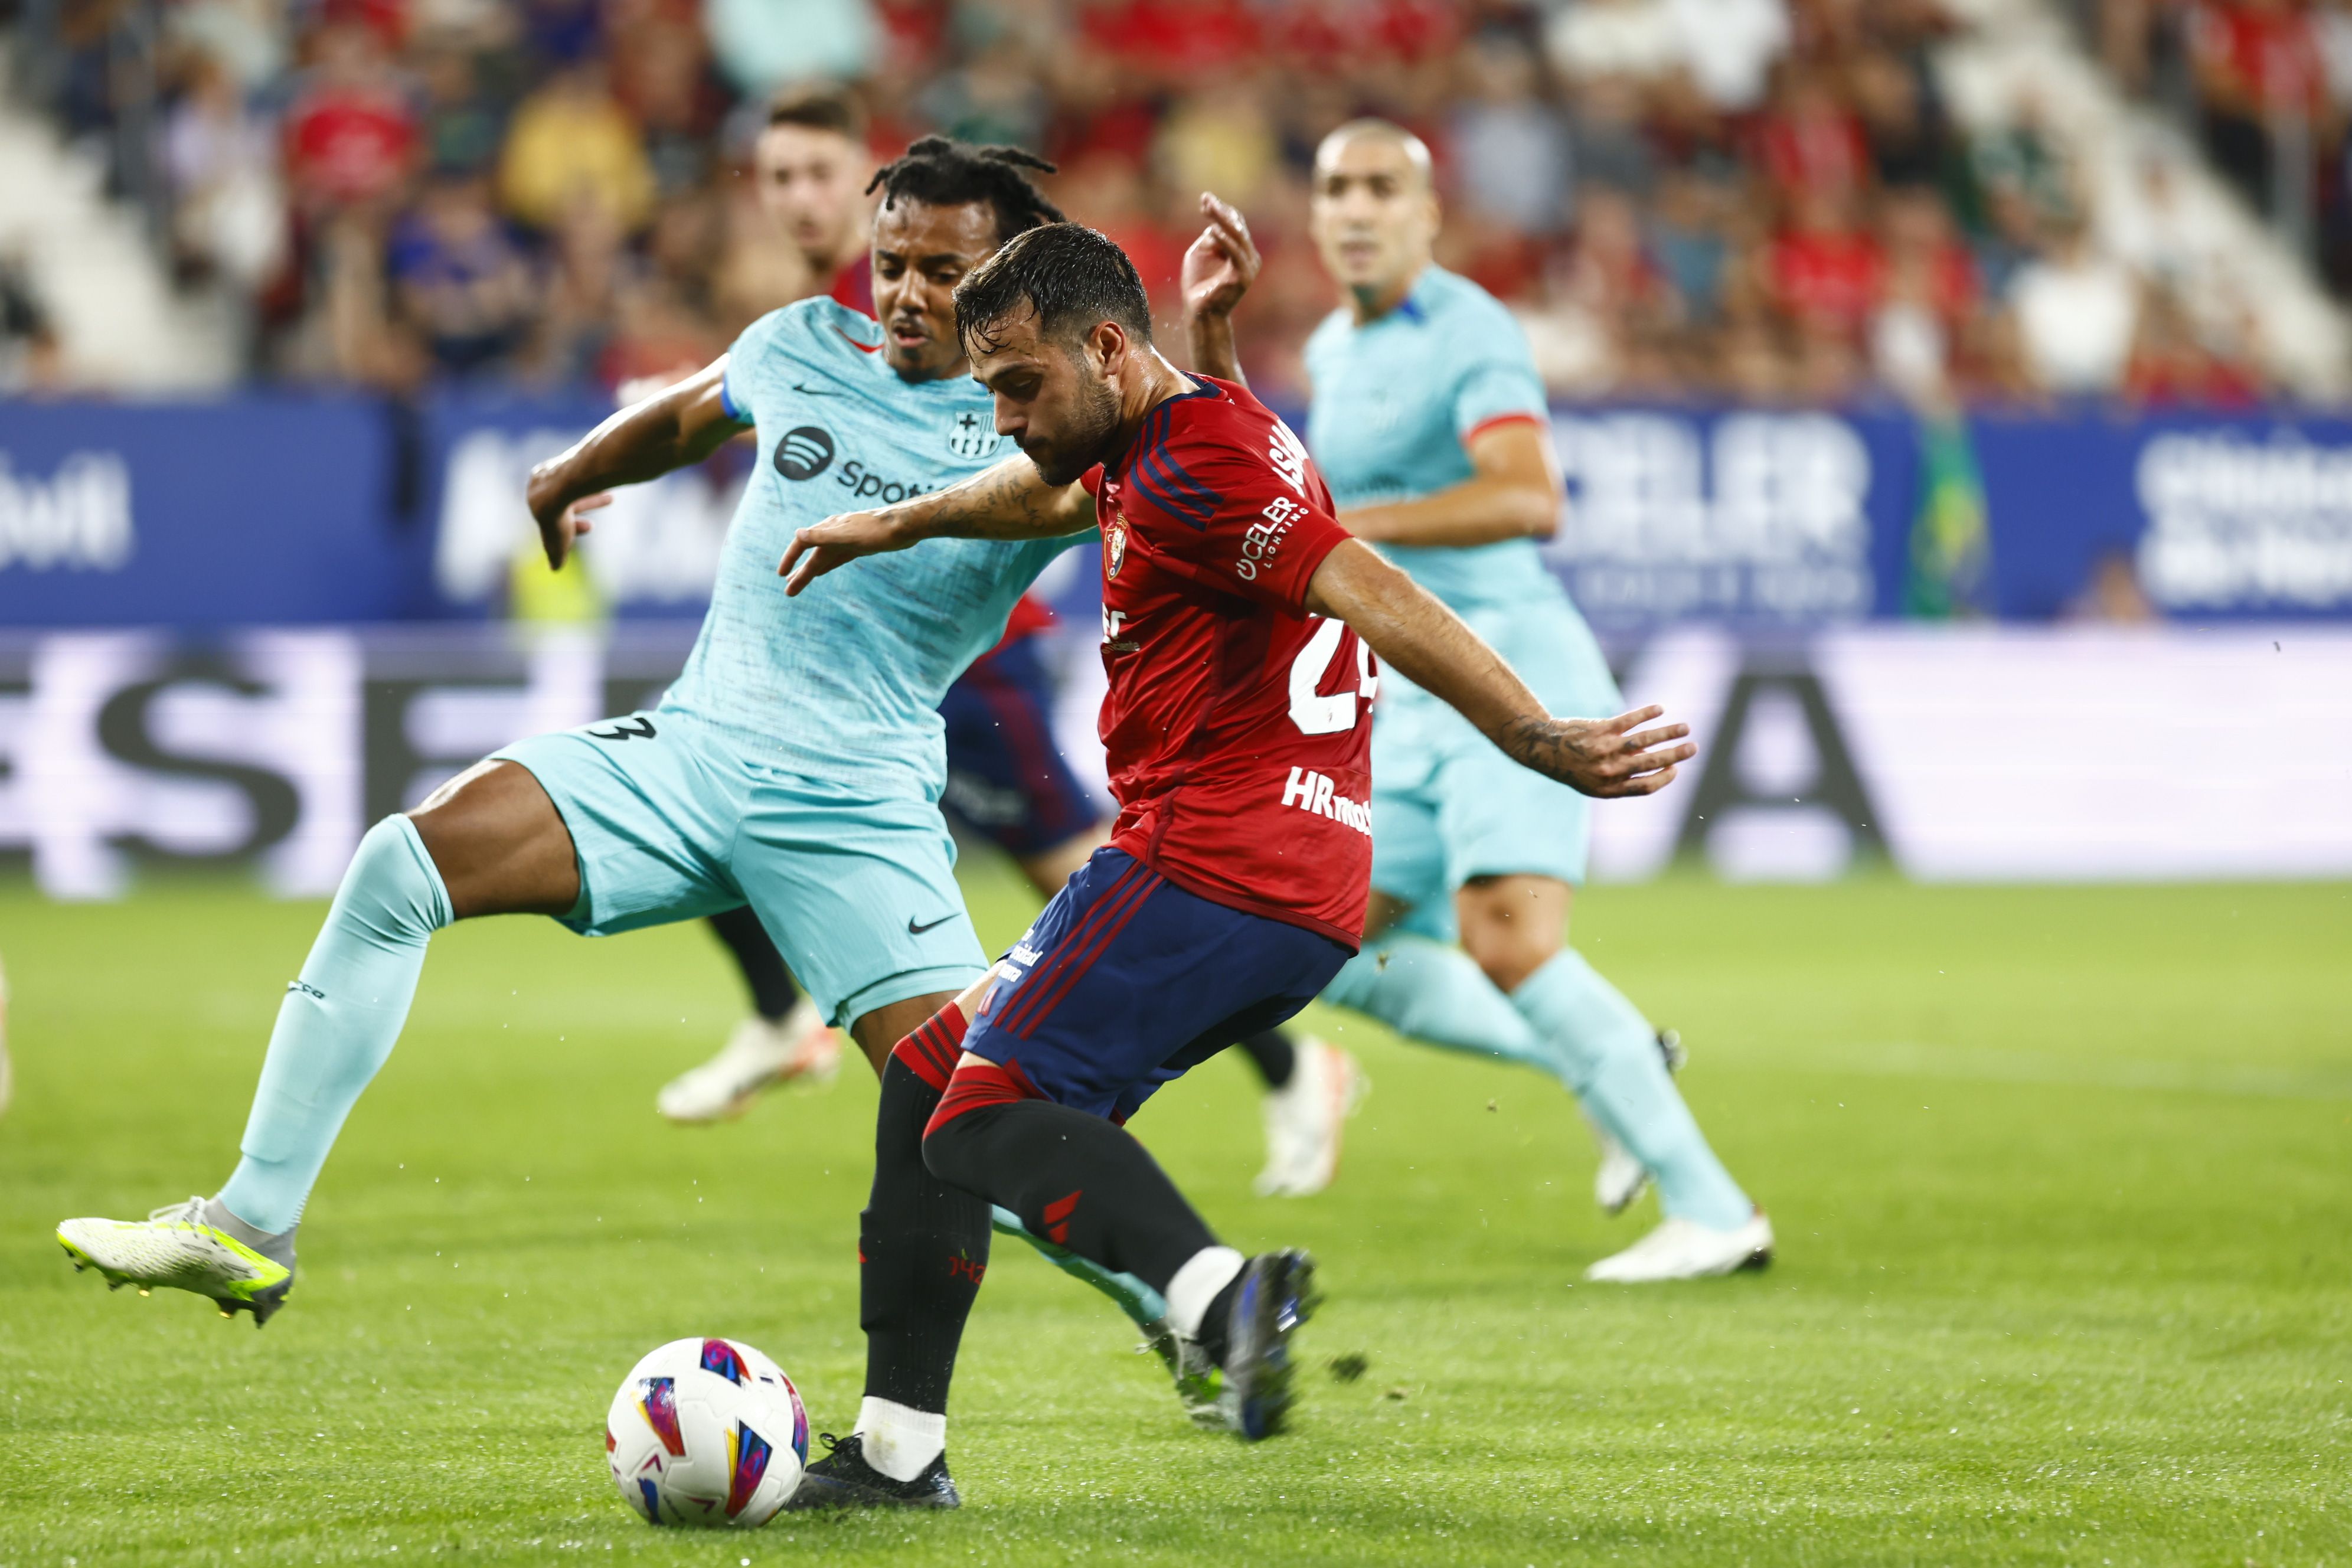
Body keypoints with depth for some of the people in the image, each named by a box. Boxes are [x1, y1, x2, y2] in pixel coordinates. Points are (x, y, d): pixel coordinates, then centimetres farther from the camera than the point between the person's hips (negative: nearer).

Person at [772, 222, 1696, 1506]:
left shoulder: (1196, 464, -12)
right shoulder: (1141, 450, 20)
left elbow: (1375, 598, -24)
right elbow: (1055, 494, 45)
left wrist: (1543, 744, -34)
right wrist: (896, 525, 61)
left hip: (1206, 867, -10)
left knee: (983, 1121, -18)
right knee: (927, 1075, 17)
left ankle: (1220, 1290, -42)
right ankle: (894, 1450, 16)